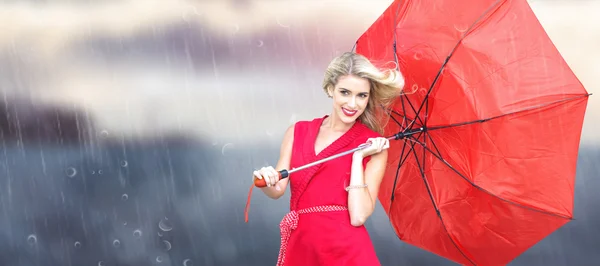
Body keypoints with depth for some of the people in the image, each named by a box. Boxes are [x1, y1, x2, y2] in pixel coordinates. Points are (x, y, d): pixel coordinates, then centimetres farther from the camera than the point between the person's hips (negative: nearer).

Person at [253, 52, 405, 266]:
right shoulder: (298, 132, 7)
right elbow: (278, 190, -1)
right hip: (299, 248, 3)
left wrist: (358, 157, -12)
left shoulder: (373, 146, -3)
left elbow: (359, 216, -13)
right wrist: (267, 183, -21)